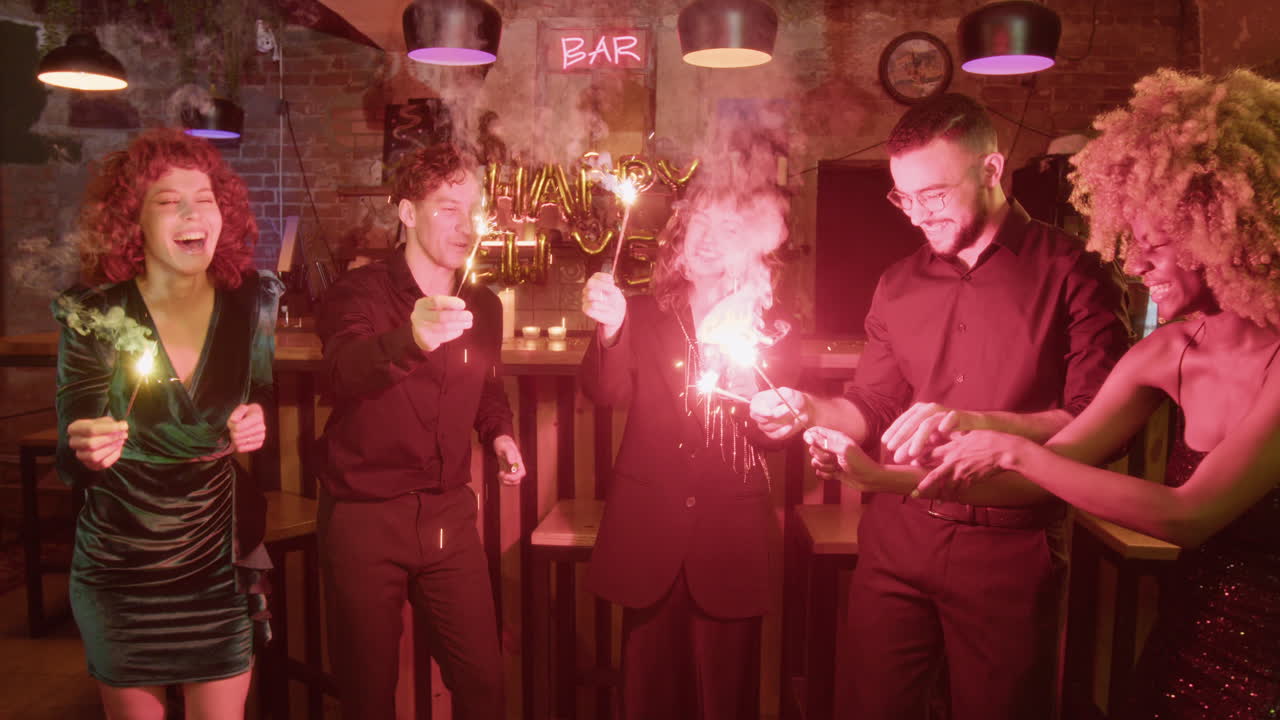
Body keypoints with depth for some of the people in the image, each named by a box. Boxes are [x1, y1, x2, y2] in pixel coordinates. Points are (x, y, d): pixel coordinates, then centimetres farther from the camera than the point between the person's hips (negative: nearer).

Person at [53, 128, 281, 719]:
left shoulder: (252, 304, -5)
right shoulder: (92, 316, -9)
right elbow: (72, 463, -9)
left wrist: (258, 426, -12)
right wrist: (85, 451, -31)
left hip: (223, 568, 1)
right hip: (121, 575, -1)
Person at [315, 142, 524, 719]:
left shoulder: (483, 307, 6)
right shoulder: (359, 293, -10)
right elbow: (345, 369, -33)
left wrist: (499, 433, 3)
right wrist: (411, 340, -53)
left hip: (449, 515, 4)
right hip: (364, 515, -3)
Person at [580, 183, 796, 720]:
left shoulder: (768, 328, 4)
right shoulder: (645, 314, 4)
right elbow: (606, 393, -10)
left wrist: (746, 378, -19)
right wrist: (611, 329, -27)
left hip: (730, 532, 0)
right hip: (648, 527, 0)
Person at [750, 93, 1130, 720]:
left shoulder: (1070, 270, -4)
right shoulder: (898, 285, 10)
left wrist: (974, 423, -22)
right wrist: (811, 409, -8)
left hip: (1008, 547, -3)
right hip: (895, 533, 4)